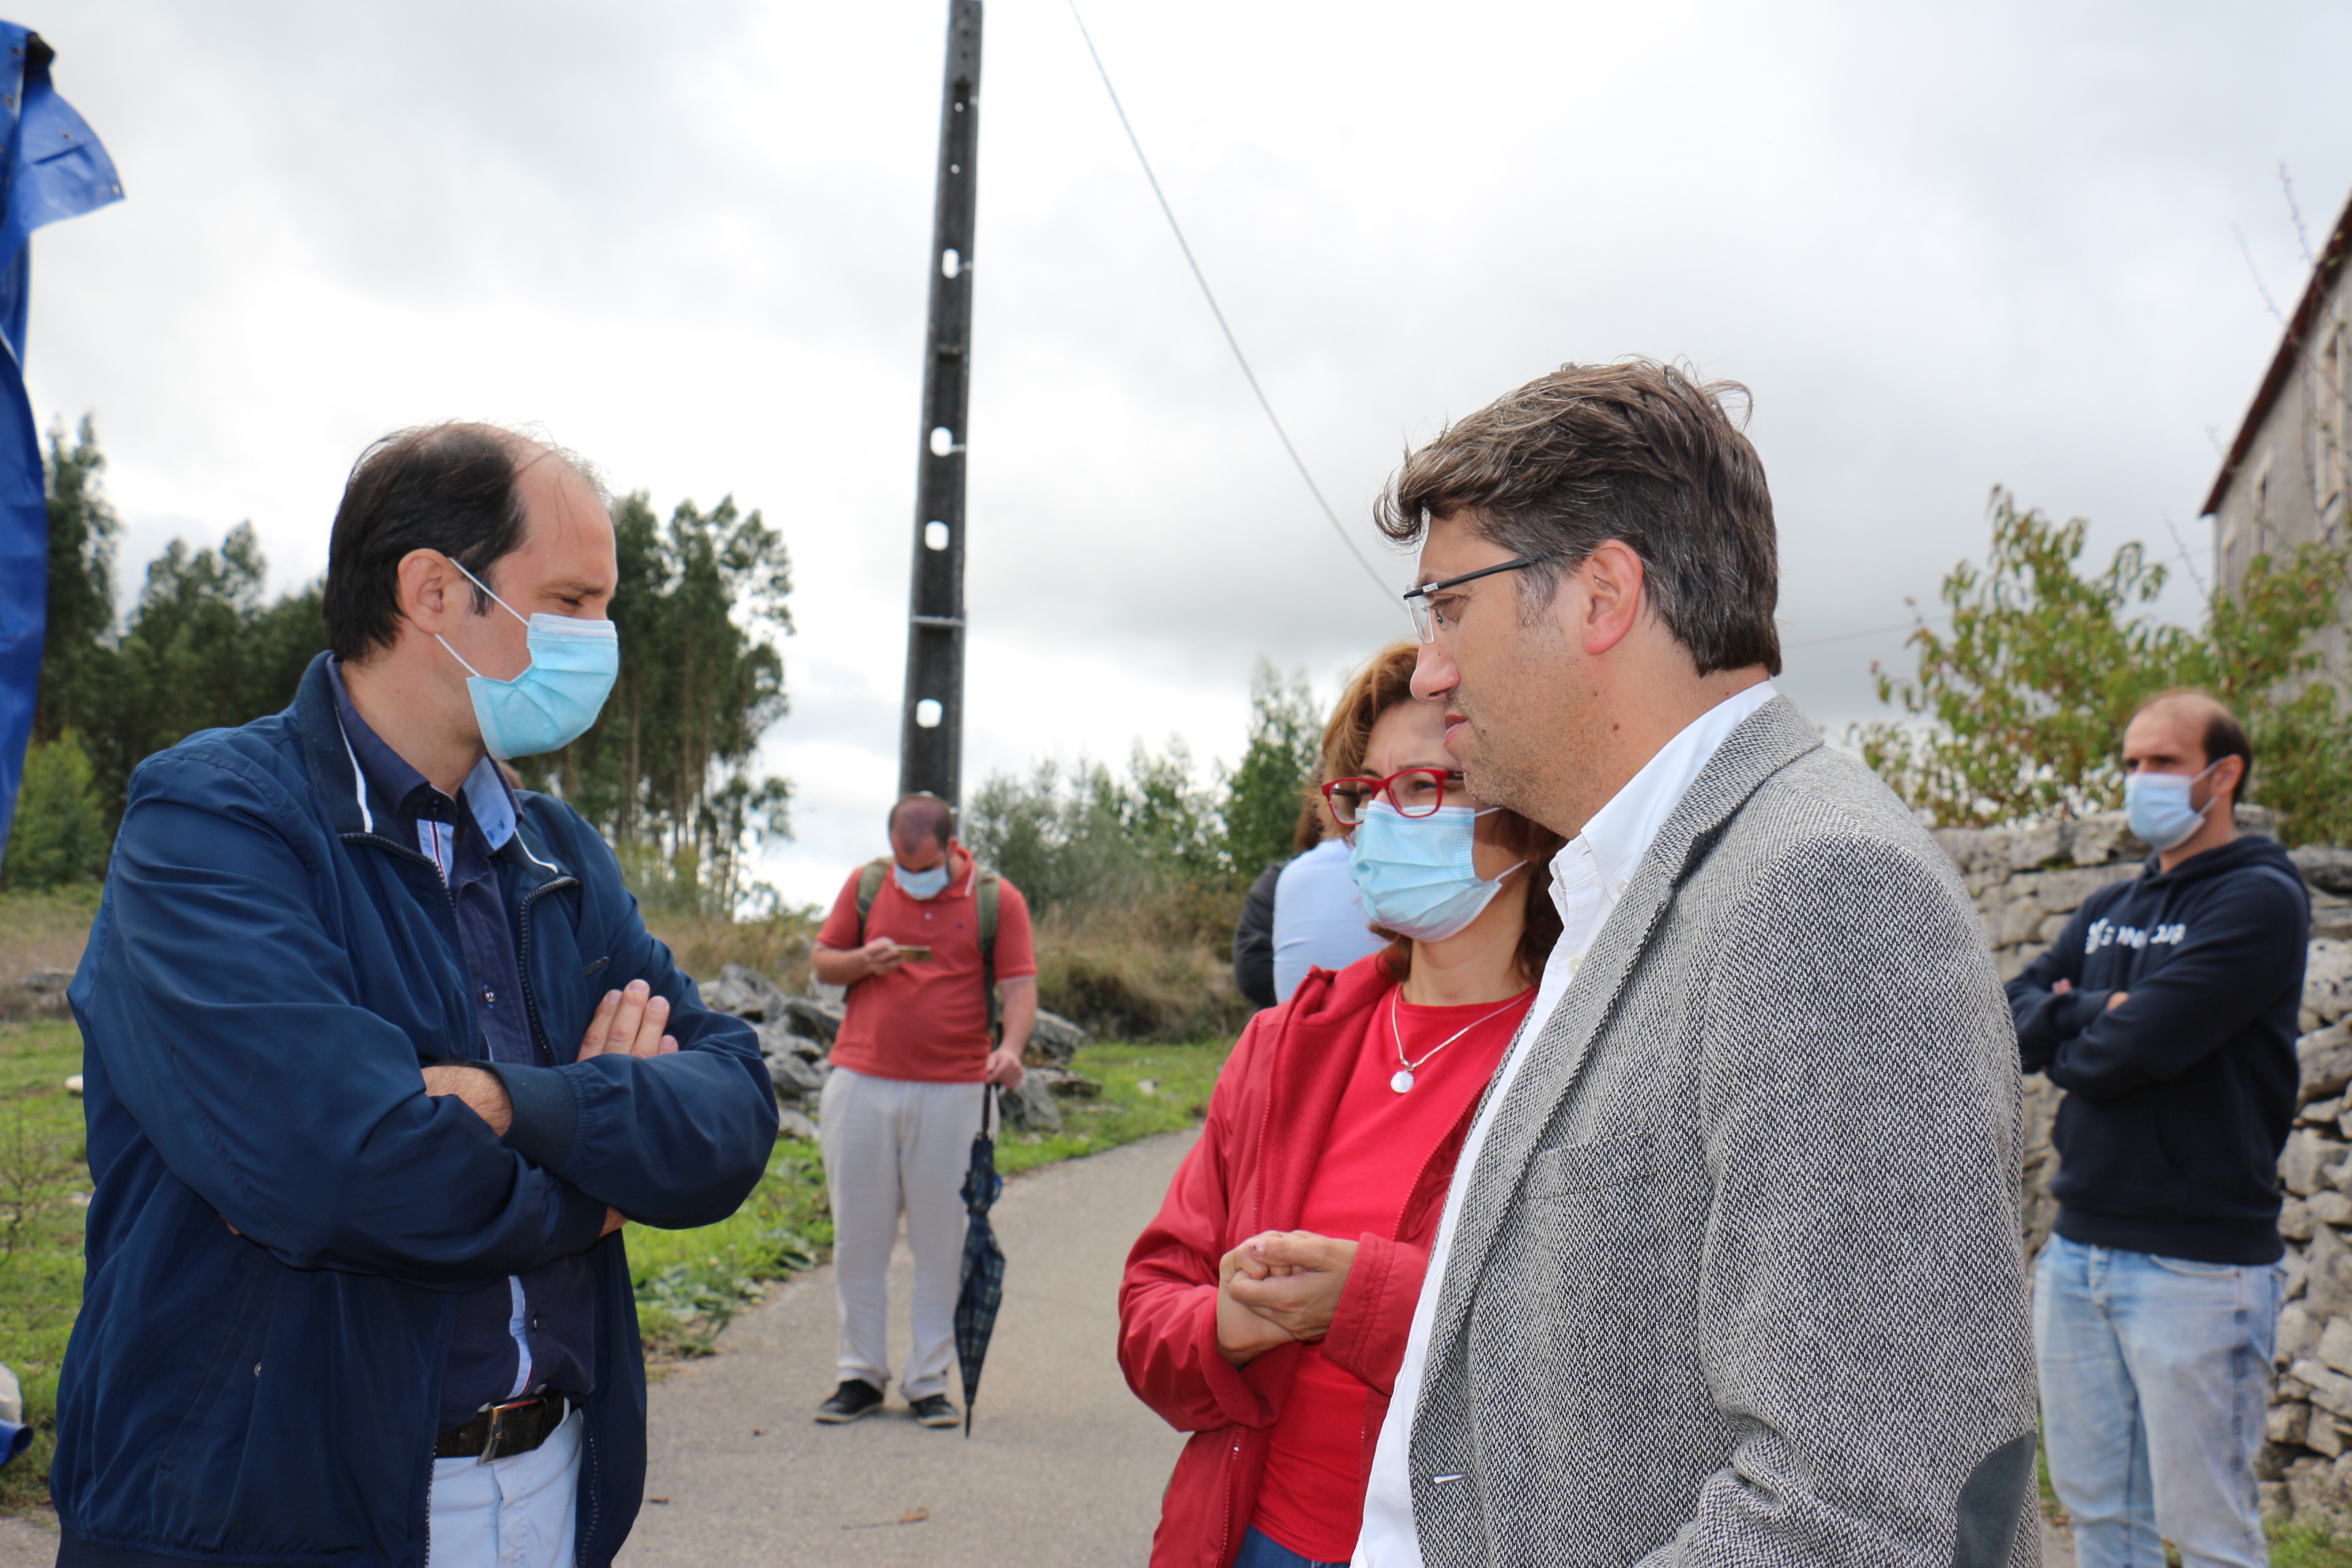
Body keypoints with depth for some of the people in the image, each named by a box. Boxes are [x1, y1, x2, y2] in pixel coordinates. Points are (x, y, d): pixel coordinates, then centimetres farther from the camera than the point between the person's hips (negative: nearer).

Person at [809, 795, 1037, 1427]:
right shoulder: (866, 885, 9)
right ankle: (861, 1375, 17)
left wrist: (1011, 1047, -22)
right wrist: (864, 961, -8)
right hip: (862, 1083, 2)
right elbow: (823, 963, 14)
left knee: (941, 1242, 3)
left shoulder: (997, 899, 2)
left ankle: (930, 1381, 13)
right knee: (858, 1235, 6)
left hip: (952, 1090, -2)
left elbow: (1019, 986, -3)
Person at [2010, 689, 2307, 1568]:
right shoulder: (2107, 912, 16)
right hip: (2079, 1248, 7)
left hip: (2196, 1263, -7)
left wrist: (2065, 1050, 1)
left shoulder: (2260, 898, -8)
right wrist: (2093, 1012, -10)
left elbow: (2145, 1042, -18)